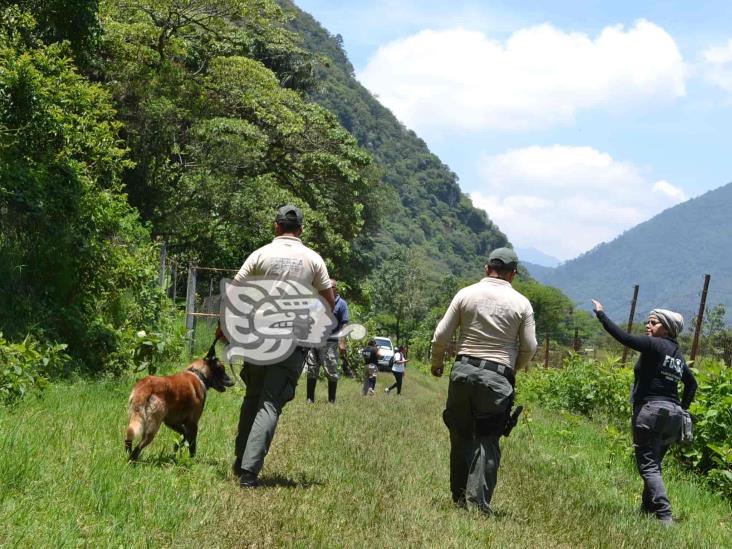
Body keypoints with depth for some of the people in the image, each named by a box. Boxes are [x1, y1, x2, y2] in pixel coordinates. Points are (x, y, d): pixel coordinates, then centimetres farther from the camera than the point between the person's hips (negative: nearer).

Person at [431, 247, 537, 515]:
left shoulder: (466, 294, 2)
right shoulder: (521, 303, 1)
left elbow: (441, 335, 1)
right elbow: (529, 347, 2)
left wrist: (436, 363, 18)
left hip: (463, 370, 2)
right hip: (497, 377, -2)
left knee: (461, 435, 12)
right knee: (488, 441, 1)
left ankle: (459, 498, 18)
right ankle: (478, 502, -6)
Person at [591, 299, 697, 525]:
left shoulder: (655, 345, -9)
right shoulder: (677, 354, 17)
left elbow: (625, 338, -16)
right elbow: (691, 383, 26)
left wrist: (601, 314, -9)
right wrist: (683, 407, 27)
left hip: (650, 409, -9)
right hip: (673, 413, 9)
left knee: (648, 466, -9)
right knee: (654, 464, 18)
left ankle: (664, 516, -19)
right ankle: (647, 509, 23)